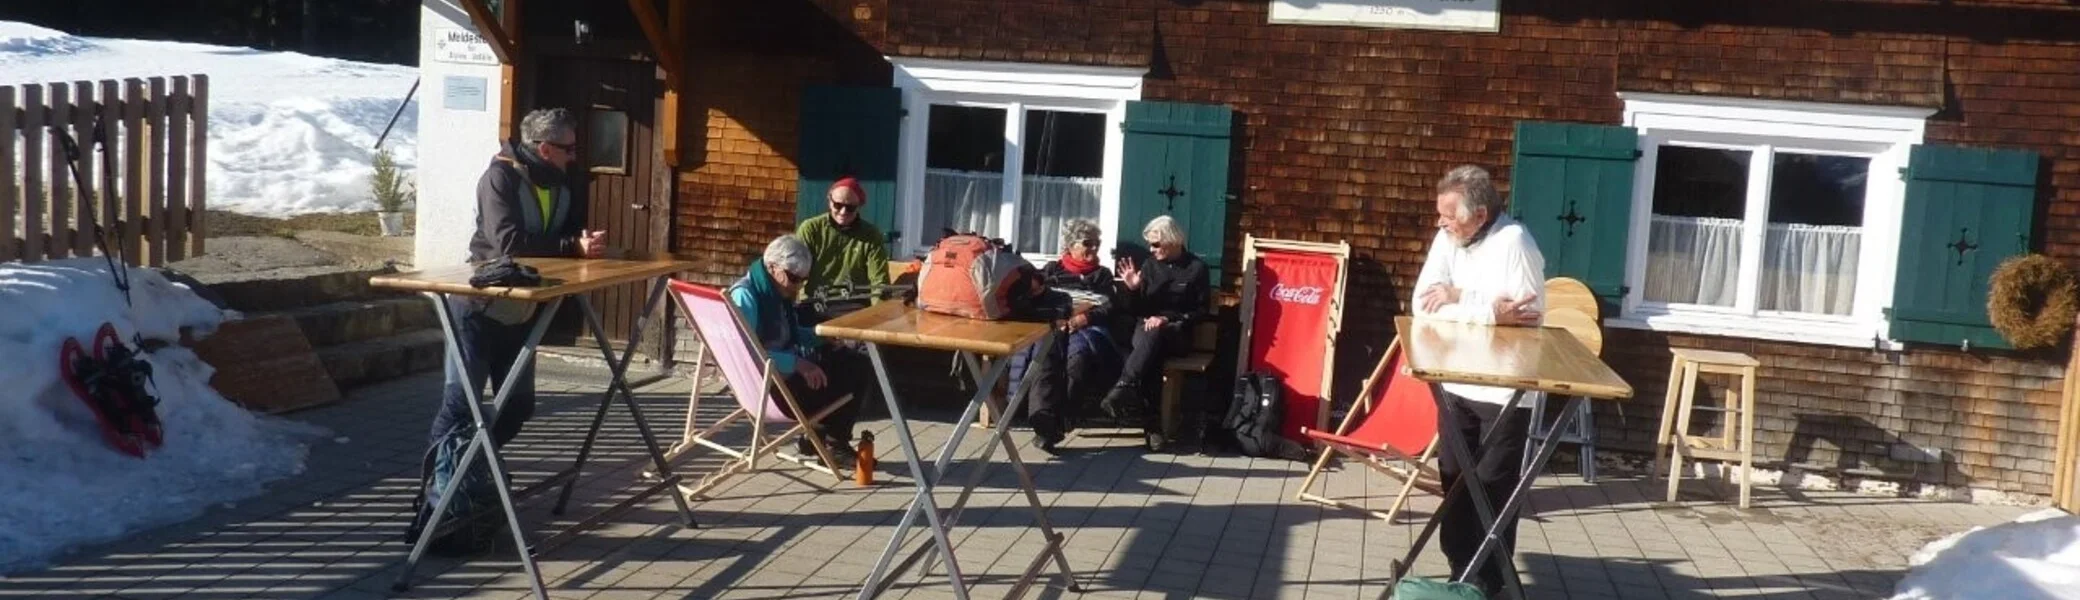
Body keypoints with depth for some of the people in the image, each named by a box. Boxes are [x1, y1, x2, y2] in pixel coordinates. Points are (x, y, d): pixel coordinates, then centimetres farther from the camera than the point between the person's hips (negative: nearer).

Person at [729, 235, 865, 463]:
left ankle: (834, 441, 8)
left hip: (784, 371, 10)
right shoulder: (745, 296, -20)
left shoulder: (778, 293, 9)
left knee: (855, 365, 10)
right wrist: (796, 363, -34)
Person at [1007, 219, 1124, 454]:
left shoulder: (1102, 274, 29)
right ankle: (1043, 420, -53)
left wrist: (1085, 317, -10)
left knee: (1079, 355, -39)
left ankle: (1061, 423, -44)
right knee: (1045, 354, -38)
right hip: (1052, 326, 0)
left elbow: (1109, 308, 12)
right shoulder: (1052, 270, 28)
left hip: (1087, 328, 0)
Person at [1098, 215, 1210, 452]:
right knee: (1151, 356, -36)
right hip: (1146, 328, 2)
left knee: (1155, 334, -40)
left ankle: (1124, 387, -49)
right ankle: (1152, 422, -46)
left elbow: (1201, 312, -1)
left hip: (1178, 333, -2)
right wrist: (1132, 289, -8)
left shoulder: (1196, 268, 2)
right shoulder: (1150, 265, 11)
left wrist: (1167, 319, -14)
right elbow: (1135, 310, 13)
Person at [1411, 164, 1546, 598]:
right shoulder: (1448, 238, 2)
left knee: (1494, 488, 1)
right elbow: (1424, 305, -5)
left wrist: (1457, 297, -19)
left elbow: (1527, 317, -24)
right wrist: (1490, 311, -19)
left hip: (1504, 392, -6)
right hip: (1456, 384, 7)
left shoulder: (1514, 243, -17)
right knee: (1455, 480, 13)